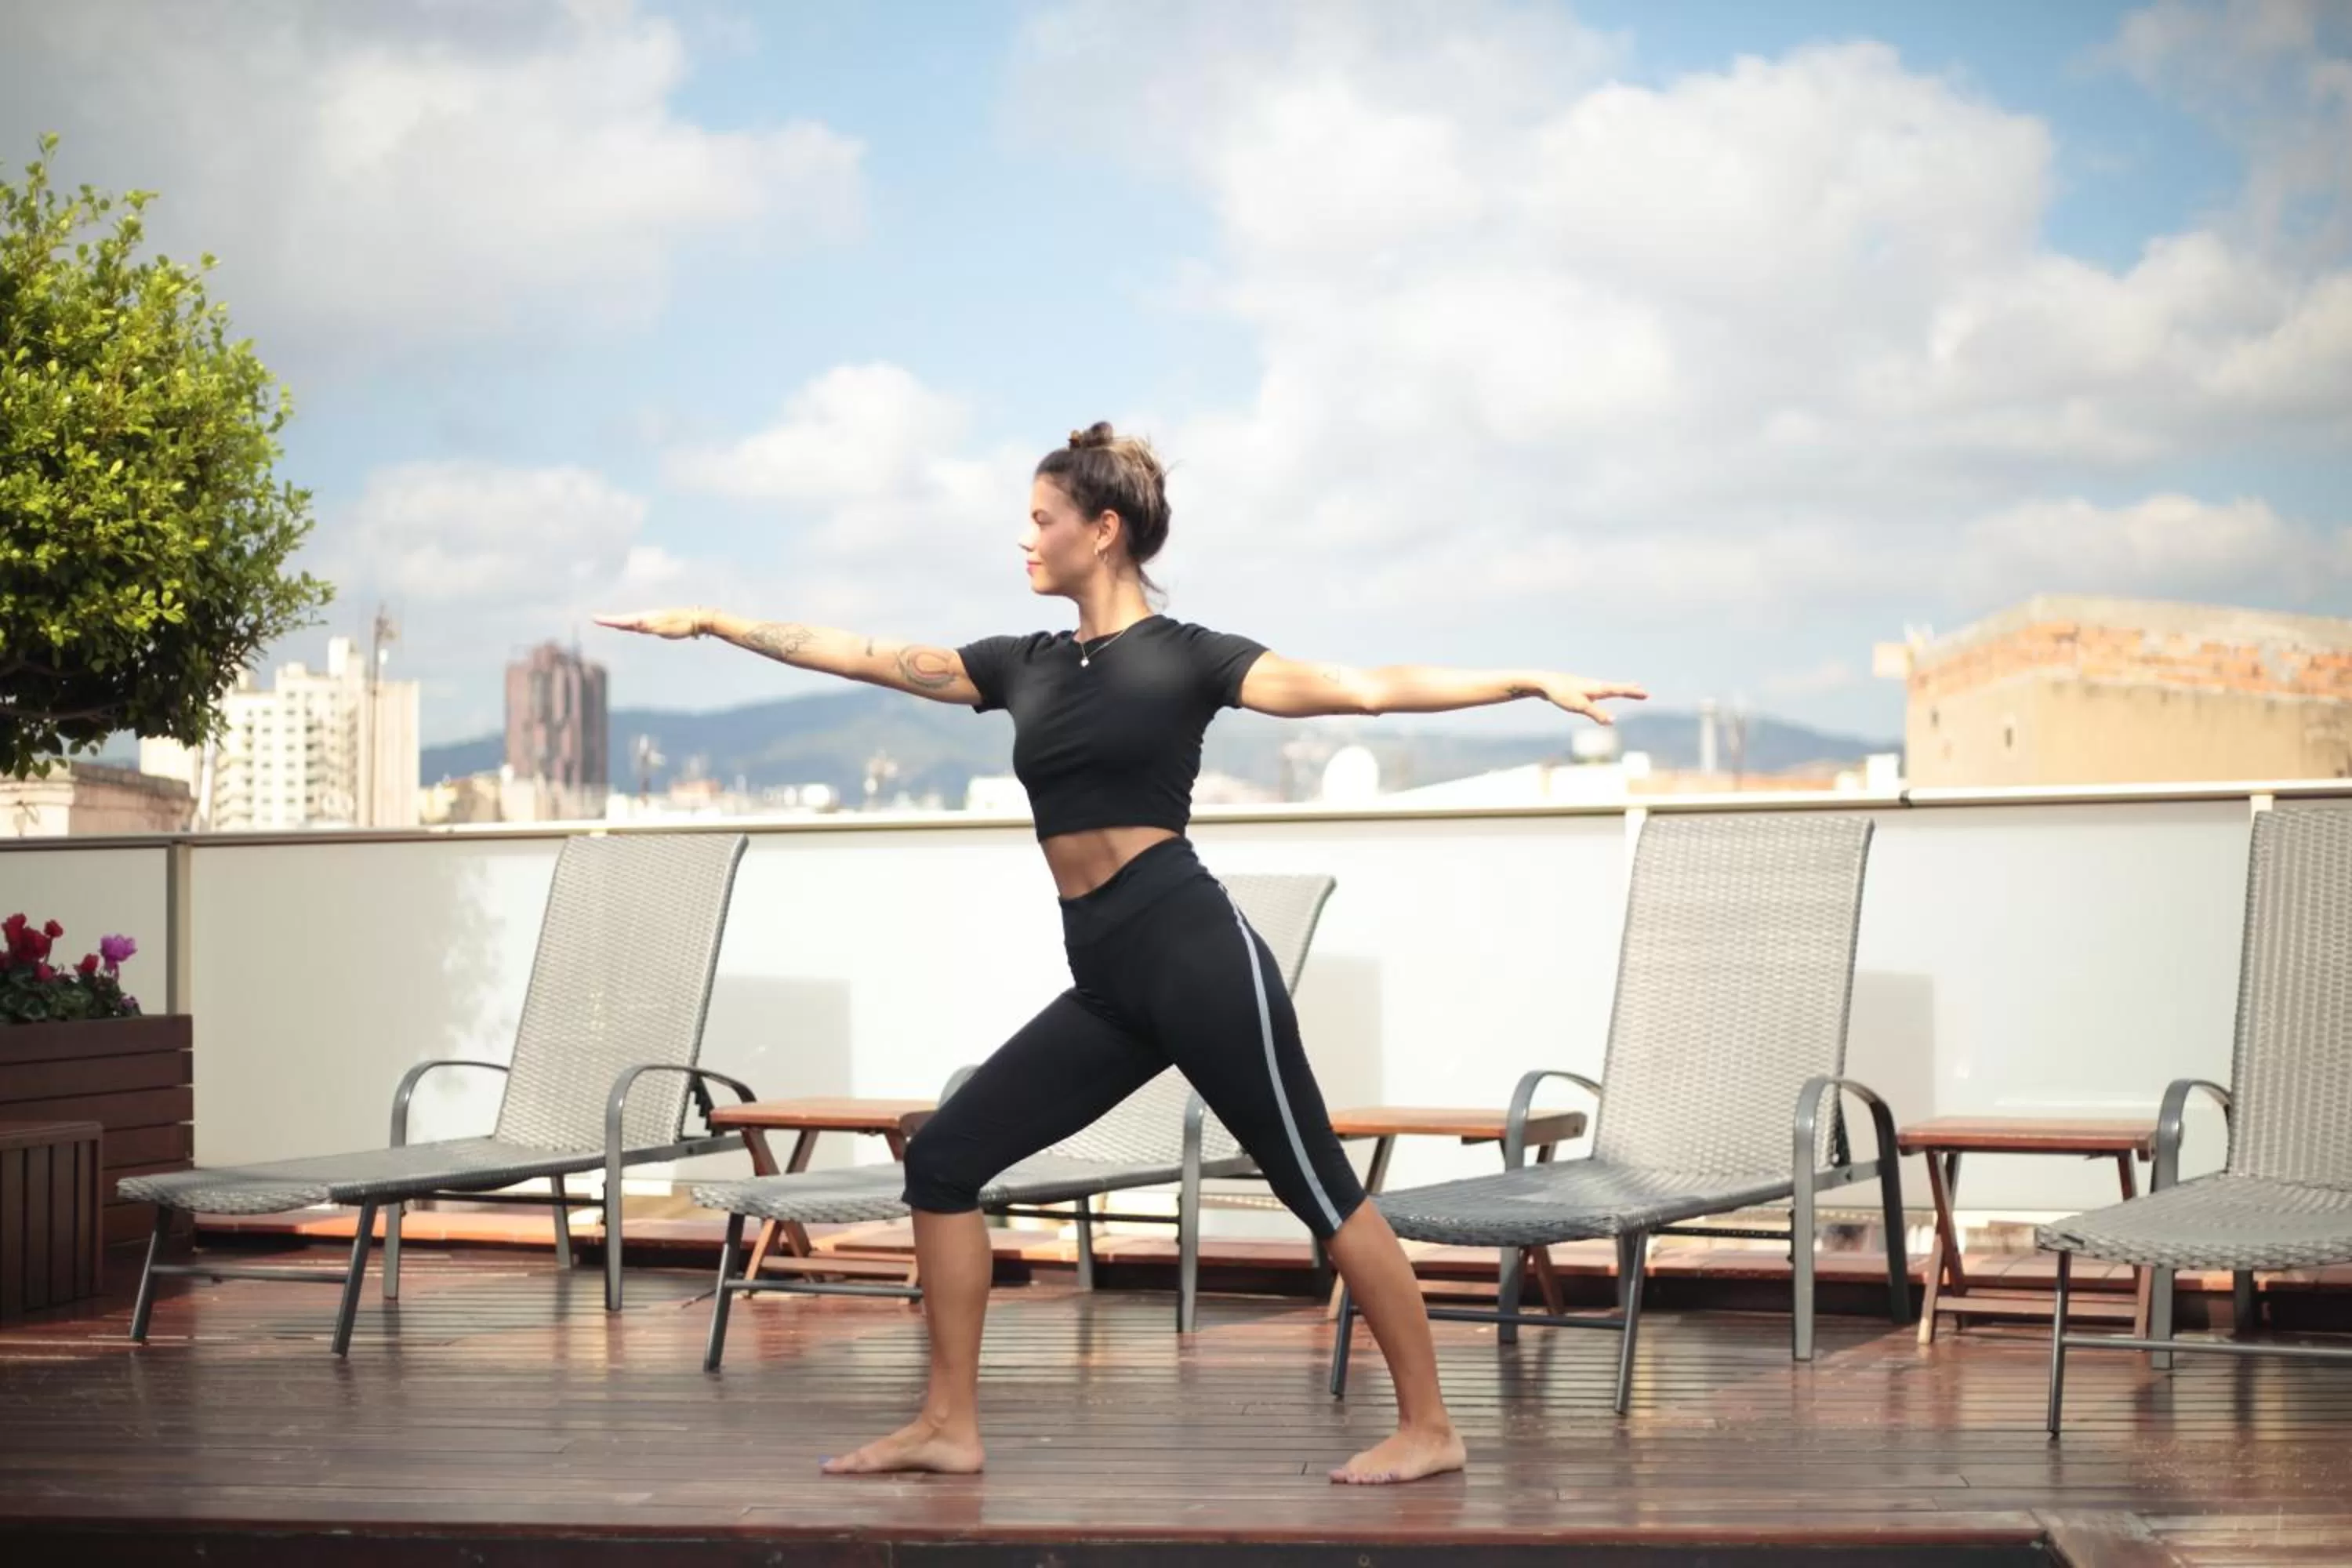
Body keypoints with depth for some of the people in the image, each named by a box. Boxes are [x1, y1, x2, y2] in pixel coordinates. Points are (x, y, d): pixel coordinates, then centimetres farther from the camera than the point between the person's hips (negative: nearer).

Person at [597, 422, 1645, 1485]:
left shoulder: (1184, 656, -4)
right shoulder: (1027, 666, 14)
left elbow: (1368, 687, -11)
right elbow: (861, 657, 19)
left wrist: (1528, 682, -21)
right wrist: (711, 623, 22)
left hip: (1195, 956, -7)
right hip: (1107, 983, 7)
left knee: (1318, 1189, -2)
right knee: (943, 1160, 5)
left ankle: (1428, 1428, 7)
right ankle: (950, 1424, 12)